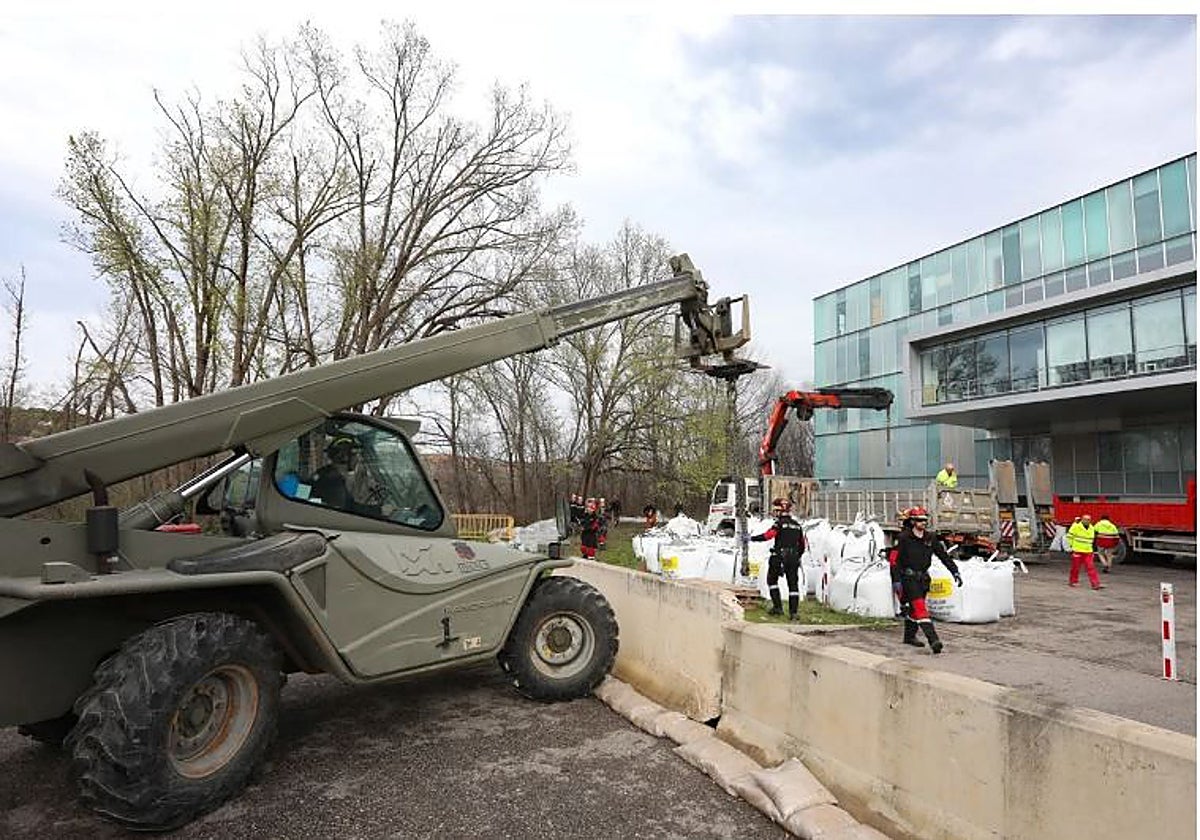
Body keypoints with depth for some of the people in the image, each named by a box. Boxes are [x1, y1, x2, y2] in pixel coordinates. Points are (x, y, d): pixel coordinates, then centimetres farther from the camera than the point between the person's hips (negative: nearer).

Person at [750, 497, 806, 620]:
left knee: (772, 580, 12)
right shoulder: (797, 525, 12)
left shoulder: (779, 523, -8)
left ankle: (778, 607, 7)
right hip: (793, 558, 5)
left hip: (779, 557, -5)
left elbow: (767, 535, -20)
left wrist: (753, 538, -11)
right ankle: (793, 612, 5)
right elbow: (802, 545, 16)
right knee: (793, 584, 7)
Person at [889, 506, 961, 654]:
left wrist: (955, 571, -1)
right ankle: (933, 640, -24)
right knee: (920, 607, -15)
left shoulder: (930, 538, 5)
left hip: (923, 578, 6)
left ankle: (909, 636, 30)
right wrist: (896, 580, -14)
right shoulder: (904, 538, -10)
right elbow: (894, 559, -10)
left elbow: (944, 555, 8)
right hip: (908, 577, -6)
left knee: (914, 607, 15)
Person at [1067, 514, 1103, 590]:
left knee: (1091, 567, -3)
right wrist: (1071, 546, -4)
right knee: (1075, 567, 5)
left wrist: (1089, 546, 19)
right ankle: (1073, 581, 20)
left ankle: (1095, 584, -6)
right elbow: (1069, 536, -4)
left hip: (1088, 551, 4)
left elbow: (1092, 539, 24)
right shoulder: (1076, 526, -8)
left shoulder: (1091, 528, 9)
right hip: (1077, 551, -4)